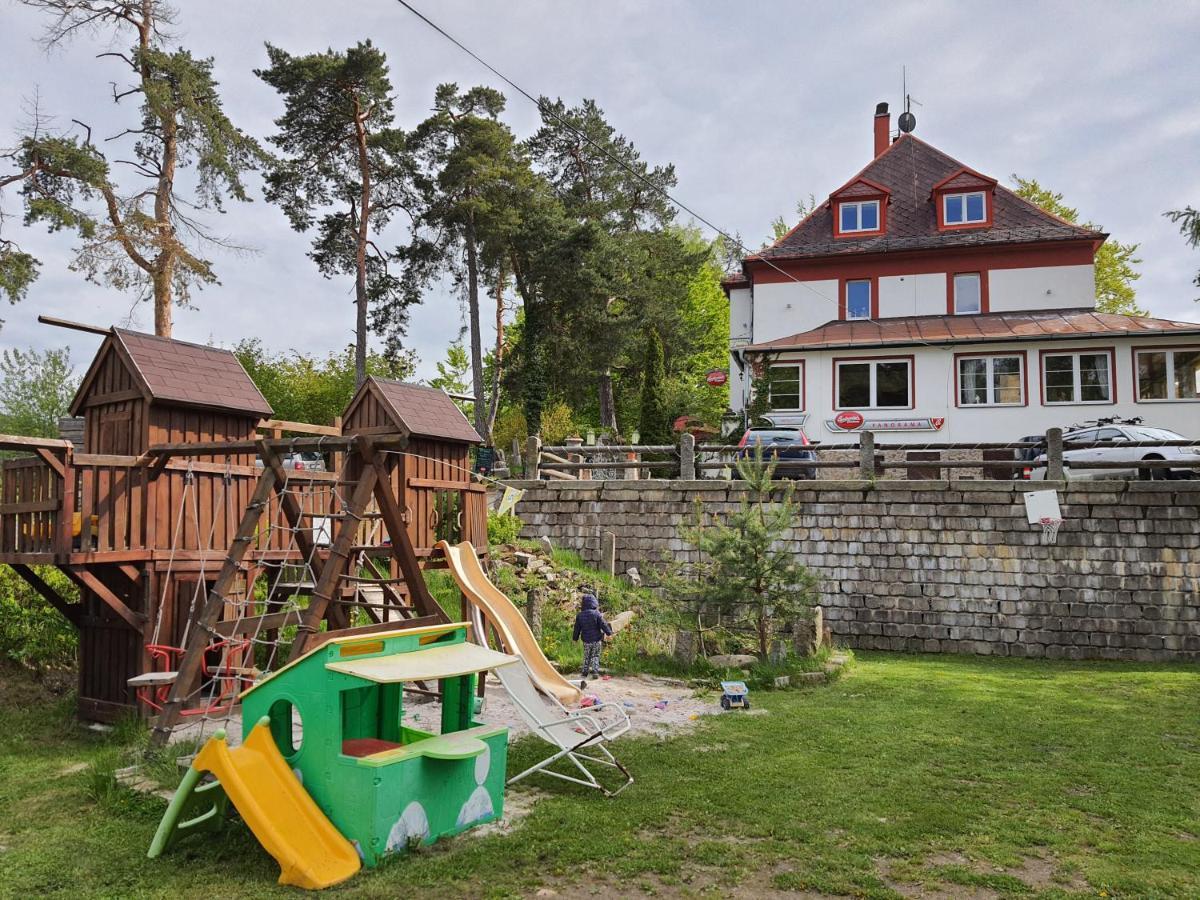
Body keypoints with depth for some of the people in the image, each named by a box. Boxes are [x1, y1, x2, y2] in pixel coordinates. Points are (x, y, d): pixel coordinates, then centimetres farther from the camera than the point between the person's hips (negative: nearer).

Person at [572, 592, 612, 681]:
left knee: (586, 657, 18)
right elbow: (603, 625, -12)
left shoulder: (580, 615, -4)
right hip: (596, 640, -2)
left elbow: (577, 628, 5)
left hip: (586, 641, 2)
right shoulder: (597, 614, -14)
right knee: (595, 656, 11)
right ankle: (595, 671, 0)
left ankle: (585, 672, 19)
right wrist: (609, 632, 1)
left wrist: (575, 638, 17)